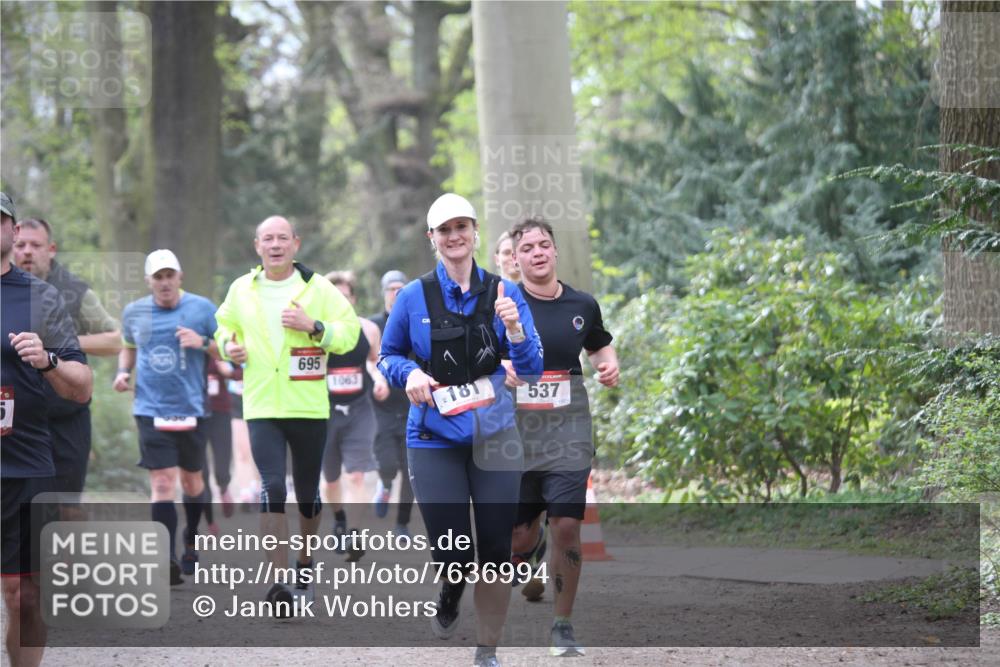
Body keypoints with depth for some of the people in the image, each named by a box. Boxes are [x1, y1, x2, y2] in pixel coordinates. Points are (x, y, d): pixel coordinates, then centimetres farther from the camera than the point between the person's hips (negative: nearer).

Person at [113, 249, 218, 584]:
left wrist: (202, 342, -17)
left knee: (191, 480, 14)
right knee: (162, 482, -13)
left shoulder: (201, 308, -1)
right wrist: (123, 371, 4)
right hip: (151, 410, -1)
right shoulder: (134, 312, 5)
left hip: (190, 409, 1)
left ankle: (191, 543, 39)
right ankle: (167, 561, -19)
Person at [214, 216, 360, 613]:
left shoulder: (318, 288, 0)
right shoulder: (241, 290, 7)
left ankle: (305, 561, 37)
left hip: (309, 408, 0)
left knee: (307, 492, 11)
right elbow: (225, 324, 24)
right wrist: (228, 345, 2)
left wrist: (313, 326, -18)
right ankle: (280, 585, -15)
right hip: (261, 408, 0)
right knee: (272, 488, -14)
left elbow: (350, 331, -2)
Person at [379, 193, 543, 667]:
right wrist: (409, 373, -12)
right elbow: (387, 356, 9)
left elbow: (531, 370, -1)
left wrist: (516, 332, -21)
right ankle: (451, 591, 32)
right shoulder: (414, 297, -4)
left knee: (495, 549, 2)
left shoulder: (504, 292, -2)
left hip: (495, 436, 1)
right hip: (435, 440, -1)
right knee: (453, 554, -5)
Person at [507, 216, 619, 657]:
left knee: (567, 526, -9)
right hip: (516, 433, -1)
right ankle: (528, 552, 45)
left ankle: (563, 627, 4)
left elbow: (599, 345, 23)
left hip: (568, 433, 1)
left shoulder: (582, 305, 5)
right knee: (520, 534, 5)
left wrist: (609, 365, 1)